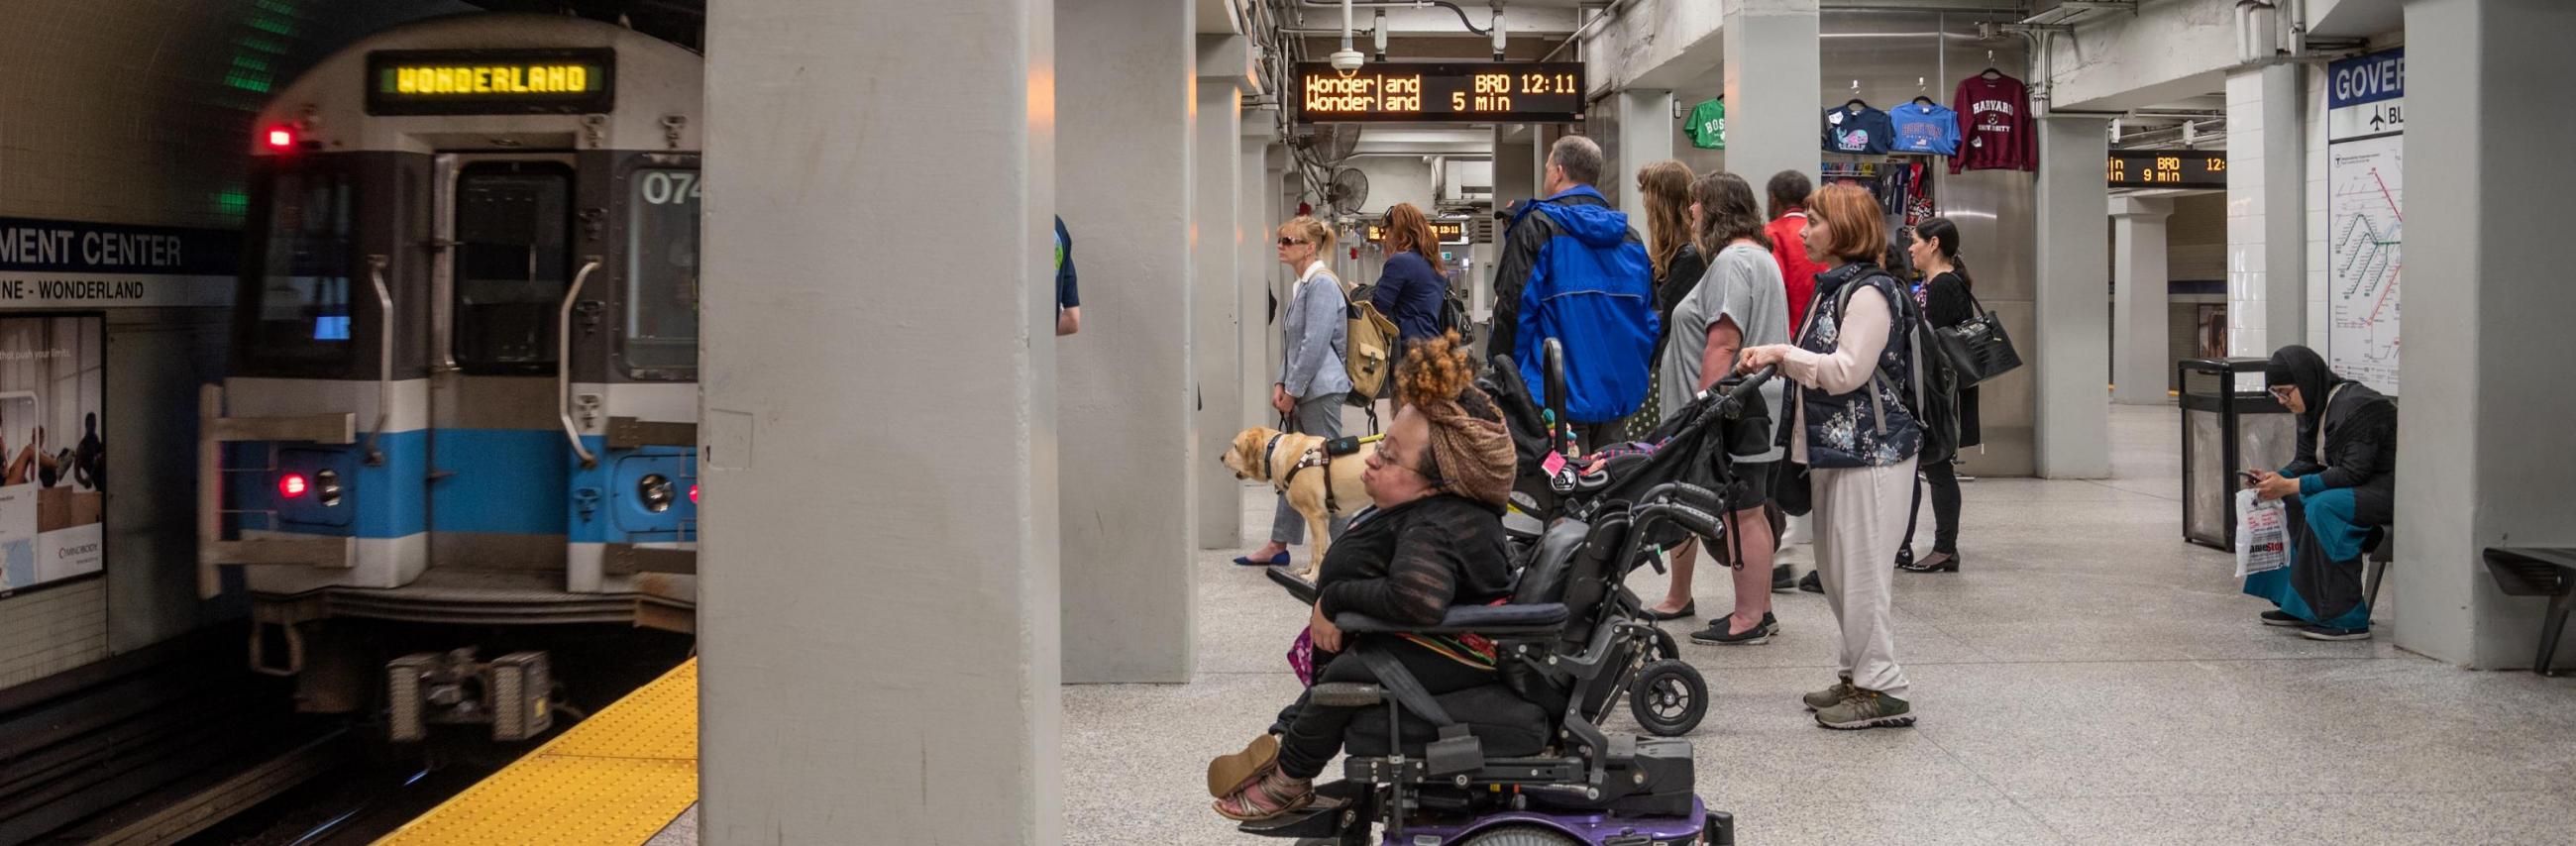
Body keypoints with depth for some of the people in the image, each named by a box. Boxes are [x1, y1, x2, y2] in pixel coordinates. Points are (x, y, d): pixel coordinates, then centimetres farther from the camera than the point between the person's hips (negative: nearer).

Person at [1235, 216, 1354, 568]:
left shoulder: (1322, 284, -15)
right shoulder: (1301, 285, 15)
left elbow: (1314, 344, -20)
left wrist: (1292, 391, -15)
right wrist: (1282, 385, 9)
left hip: (1320, 389, -10)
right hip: (1302, 391, 10)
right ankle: (1278, 545, 19)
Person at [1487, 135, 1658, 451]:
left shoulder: (1536, 226, -6)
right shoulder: (1629, 235, 13)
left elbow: (1512, 307, -10)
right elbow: (1648, 317, 16)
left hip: (1558, 394, -6)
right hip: (1618, 395, 6)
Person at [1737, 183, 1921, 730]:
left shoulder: (1869, 292, -13)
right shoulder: (1835, 287, 17)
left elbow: (1847, 371, -20)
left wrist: (1783, 353, -13)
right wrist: (1778, 361, 9)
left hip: (1870, 452, -10)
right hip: (1836, 449, 10)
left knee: (1859, 569, -8)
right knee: (1836, 567, 13)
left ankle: (1883, 690, -3)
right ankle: (1857, 674, 22)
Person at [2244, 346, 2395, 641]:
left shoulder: (2359, 407, -22)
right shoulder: (2315, 407, 7)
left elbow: (2353, 472, -27)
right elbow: (2307, 460, 11)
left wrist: (2291, 485, -29)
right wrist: (2276, 478, -10)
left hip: (2388, 490, -10)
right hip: (2360, 487, 10)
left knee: (2323, 506, -30)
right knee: (2290, 502, 3)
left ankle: (2346, 619, -26)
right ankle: (2297, 605, 5)